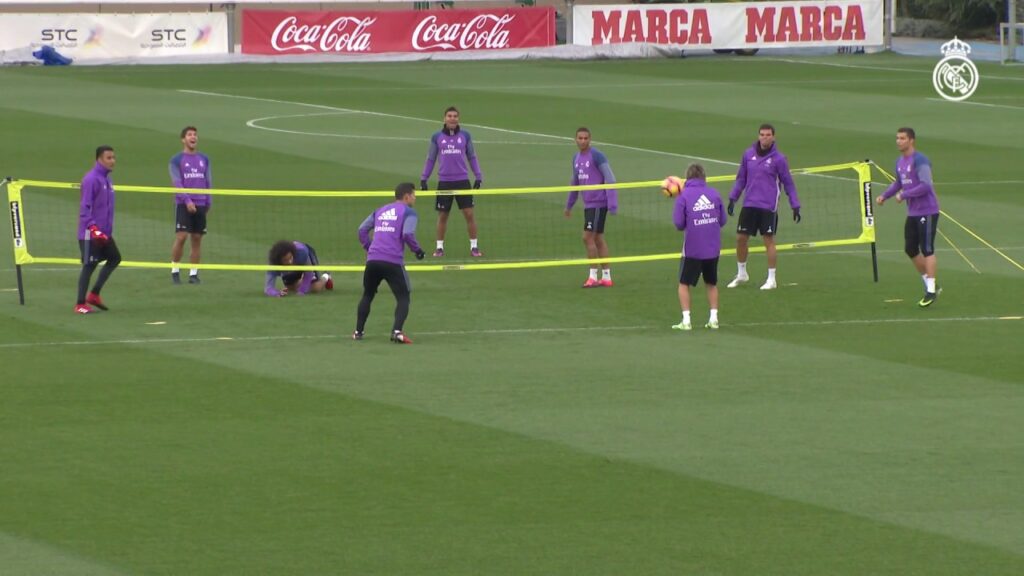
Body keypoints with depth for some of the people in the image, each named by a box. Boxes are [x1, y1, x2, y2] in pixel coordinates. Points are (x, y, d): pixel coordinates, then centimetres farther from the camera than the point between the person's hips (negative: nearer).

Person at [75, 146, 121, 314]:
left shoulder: (106, 179, 13)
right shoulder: (91, 179, -15)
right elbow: (85, 207, -20)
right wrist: (93, 228, -27)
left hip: (104, 233, 9)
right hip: (90, 234, -9)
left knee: (115, 258, 12)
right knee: (89, 266, -4)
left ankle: (94, 294, 18)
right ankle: (80, 305, 3)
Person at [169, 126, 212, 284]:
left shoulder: (204, 159, 13)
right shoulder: (177, 160, 0)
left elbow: (208, 182, 15)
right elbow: (177, 182, -7)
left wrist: (208, 203, 8)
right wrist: (187, 201, -17)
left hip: (200, 205, 4)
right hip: (183, 205, -4)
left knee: (197, 239, 3)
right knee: (181, 237, -12)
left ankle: (194, 274, 8)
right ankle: (175, 270, 1)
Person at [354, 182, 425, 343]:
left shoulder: (380, 211, 22)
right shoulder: (408, 212, 3)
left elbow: (362, 229, 18)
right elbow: (408, 234, -12)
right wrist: (417, 250, 3)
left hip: (372, 259, 5)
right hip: (393, 262, -5)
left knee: (367, 295, 23)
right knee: (403, 297, 3)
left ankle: (358, 332, 22)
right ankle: (397, 331, -18)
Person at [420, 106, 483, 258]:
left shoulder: (465, 136, 4)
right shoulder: (437, 137, 4)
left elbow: (472, 158, 11)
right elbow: (430, 159, 11)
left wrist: (478, 177, 5)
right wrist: (424, 178, 7)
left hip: (462, 181, 0)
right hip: (444, 182, 0)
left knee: (469, 214, -4)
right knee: (442, 215, 5)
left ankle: (474, 247, 4)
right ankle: (439, 247, 16)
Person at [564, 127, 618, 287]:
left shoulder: (597, 156, -12)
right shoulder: (576, 158, 12)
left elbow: (610, 179, -15)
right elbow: (575, 182, 25)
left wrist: (612, 203, -21)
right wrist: (569, 205, 30)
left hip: (599, 204, -8)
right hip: (588, 204, 8)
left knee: (588, 238, -10)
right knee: (598, 239, 9)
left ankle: (593, 276, -4)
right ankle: (606, 278, 13)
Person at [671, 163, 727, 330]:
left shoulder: (684, 196, -8)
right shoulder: (714, 193, 1)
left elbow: (679, 224, -10)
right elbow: (722, 220, 5)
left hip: (692, 249, -3)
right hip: (713, 248, 3)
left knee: (684, 284, 10)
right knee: (711, 283, 19)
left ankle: (686, 320, 3)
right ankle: (713, 318, 15)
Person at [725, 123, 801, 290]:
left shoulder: (778, 159, -6)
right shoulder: (748, 155, 5)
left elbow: (788, 183, 0)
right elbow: (741, 178, 15)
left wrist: (795, 206, -2)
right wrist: (733, 198, 10)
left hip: (768, 207, -4)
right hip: (749, 205, 4)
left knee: (769, 240, -1)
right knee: (741, 238, 6)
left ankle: (771, 279, 8)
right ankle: (741, 274, 24)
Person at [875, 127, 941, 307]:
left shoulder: (920, 161, -16)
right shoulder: (900, 162, 10)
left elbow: (925, 185, -24)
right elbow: (899, 183, 25)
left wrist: (903, 195, -19)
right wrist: (884, 196, 11)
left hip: (926, 212, -9)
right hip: (912, 213, 9)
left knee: (927, 250, -6)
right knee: (910, 249, 8)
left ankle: (931, 291, -2)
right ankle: (928, 283, 21)